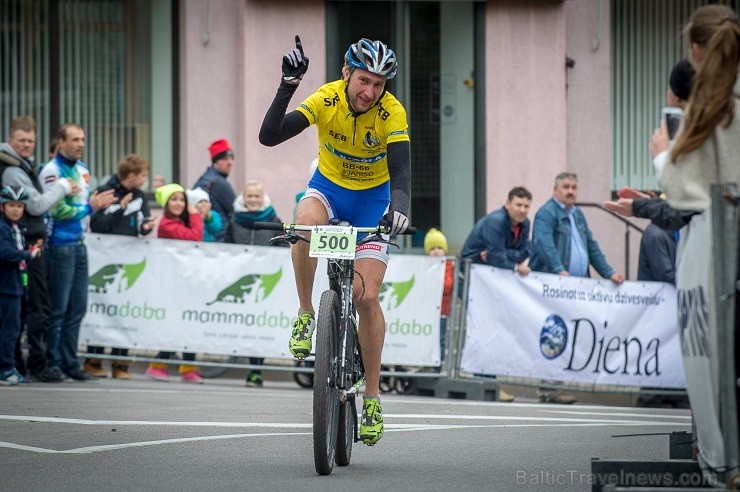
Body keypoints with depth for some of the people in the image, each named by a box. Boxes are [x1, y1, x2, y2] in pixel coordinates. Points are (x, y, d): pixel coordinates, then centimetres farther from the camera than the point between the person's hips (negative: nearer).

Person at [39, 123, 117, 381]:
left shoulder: (82, 169, 14)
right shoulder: (52, 171, -12)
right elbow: (58, 210, -17)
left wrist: (99, 203, 2)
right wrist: (90, 207, -12)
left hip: (79, 245, 8)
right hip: (60, 246, -8)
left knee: (77, 308, 9)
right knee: (58, 309, -4)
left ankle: (69, 362, 15)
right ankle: (51, 364, 2)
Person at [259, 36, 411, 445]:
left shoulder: (392, 113, -25)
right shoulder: (325, 100, -23)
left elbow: (401, 171, -34)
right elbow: (269, 136, -31)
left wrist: (399, 207, -55)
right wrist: (286, 88, -44)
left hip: (372, 197, -1)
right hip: (329, 186, 1)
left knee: (368, 297, -10)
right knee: (305, 222, -37)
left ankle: (372, 399, 3)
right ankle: (305, 315, -17)